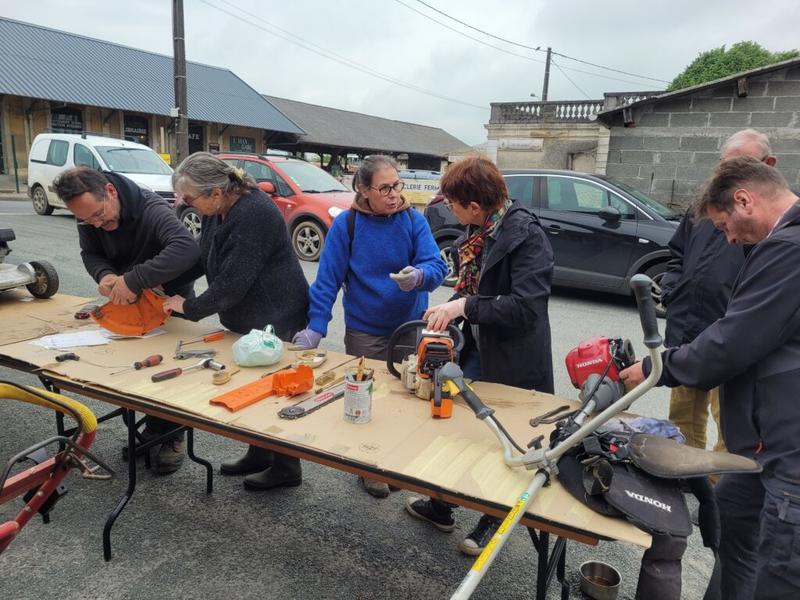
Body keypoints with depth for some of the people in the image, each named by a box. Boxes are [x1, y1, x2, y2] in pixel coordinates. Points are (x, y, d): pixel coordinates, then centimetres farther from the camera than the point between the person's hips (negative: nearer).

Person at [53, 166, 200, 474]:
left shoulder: (151, 209, -35)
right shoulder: (89, 217, -14)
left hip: (172, 297, -6)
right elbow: (91, 253, -1)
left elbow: (188, 248, -51)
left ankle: (173, 437, 18)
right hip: (132, 299, 6)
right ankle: (153, 428, 30)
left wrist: (133, 279, -53)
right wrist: (104, 275, -25)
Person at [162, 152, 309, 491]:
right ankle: (258, 455, 35)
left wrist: (189, 307, -15)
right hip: (247, 318, 9)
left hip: (277, 320, -9)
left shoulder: (254, 215, -27)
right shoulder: (218, 210, 2)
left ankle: (286, 468, 20)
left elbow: (231, 282, -26)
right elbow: (202, 257, 12)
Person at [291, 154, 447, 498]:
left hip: (411, 328, 2)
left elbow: (436, 266, -15)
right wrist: (316, 327, -19)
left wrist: (420, 276, -38)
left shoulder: (414, 221, -7)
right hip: (364, 332, -2)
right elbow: (328, 279, -11)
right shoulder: (346, 224, -12)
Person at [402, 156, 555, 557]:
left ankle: (494, 519, 36)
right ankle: (442, 505, 37)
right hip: (476, 348, 8)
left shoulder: (525, 235, -22)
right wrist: (448, 312, -2)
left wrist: (464, 307, -28)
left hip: (512, 361, -7)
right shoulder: (476, 232, 2)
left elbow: (526, 306, -29)